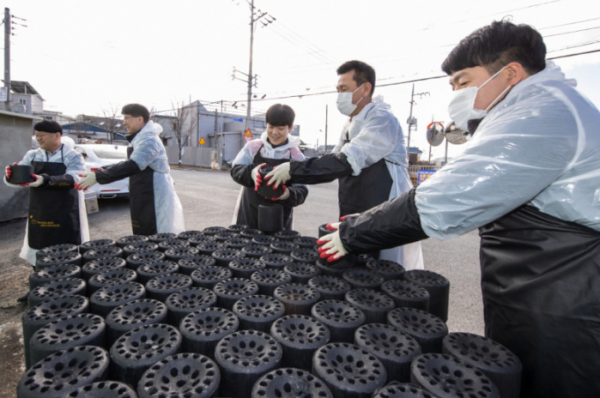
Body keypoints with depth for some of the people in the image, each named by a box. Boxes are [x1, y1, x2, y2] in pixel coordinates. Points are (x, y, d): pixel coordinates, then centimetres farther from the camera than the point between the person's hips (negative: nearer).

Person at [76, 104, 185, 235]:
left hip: (155, 202, -10)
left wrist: (98, 176, -28)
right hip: (144, 200, 10)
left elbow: (133, 166, -28)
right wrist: (102, 171, 11)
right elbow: (132, 164, 23)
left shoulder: (149, 140, -15)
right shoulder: (140, 139, 16)